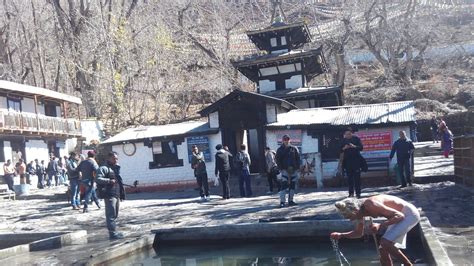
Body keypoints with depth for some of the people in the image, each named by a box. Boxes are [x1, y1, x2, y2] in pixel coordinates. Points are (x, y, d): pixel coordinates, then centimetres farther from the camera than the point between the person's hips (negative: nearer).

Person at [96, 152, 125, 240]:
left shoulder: (116, 168, 21)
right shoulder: (104, 168, -7)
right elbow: (98, 179, -20)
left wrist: (122, 194, 21)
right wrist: (109, 181, -29)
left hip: (117, 195, 9)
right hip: (109, 195, -9)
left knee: (115, 215, 15)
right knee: (111, 215, -7)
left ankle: (114, 231, 23)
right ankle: (112, 233, -5)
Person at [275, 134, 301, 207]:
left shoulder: (294, 149, 9)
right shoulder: (280, 150, 3)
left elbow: (298, 158, 11)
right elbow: (277, 159, 1)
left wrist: (297, 167, 1)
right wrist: (281, 168, -9)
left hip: (294, 169, 3)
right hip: (285, 170, -3)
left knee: (292, 185, 7)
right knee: (283, 185, -11)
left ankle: (291, 200, 17)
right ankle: (282, 202, -12)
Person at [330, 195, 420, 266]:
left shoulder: (371, 205, -30)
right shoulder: (360, 211, -2)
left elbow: (400, 215, -30)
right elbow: (359, 233, 13)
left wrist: (380, 226, -39)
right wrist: (341, 235, 0)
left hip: (409, 214, -9)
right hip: (399, 216, 9)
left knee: (385, 243, -21)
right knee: (383, 249, 7)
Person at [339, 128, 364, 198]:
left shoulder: (356, 138, 0)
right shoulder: (344, 140, 8)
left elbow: (361, 147, -4)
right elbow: (341, 151, 9)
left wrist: (354, 146, -20)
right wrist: (344, 148, -11)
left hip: (356, 160, -2)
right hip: (347, 160, 2)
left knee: (357, 177, -3)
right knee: (349, 177, 2)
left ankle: (358, 193, 0)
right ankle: (351, 193, 7)